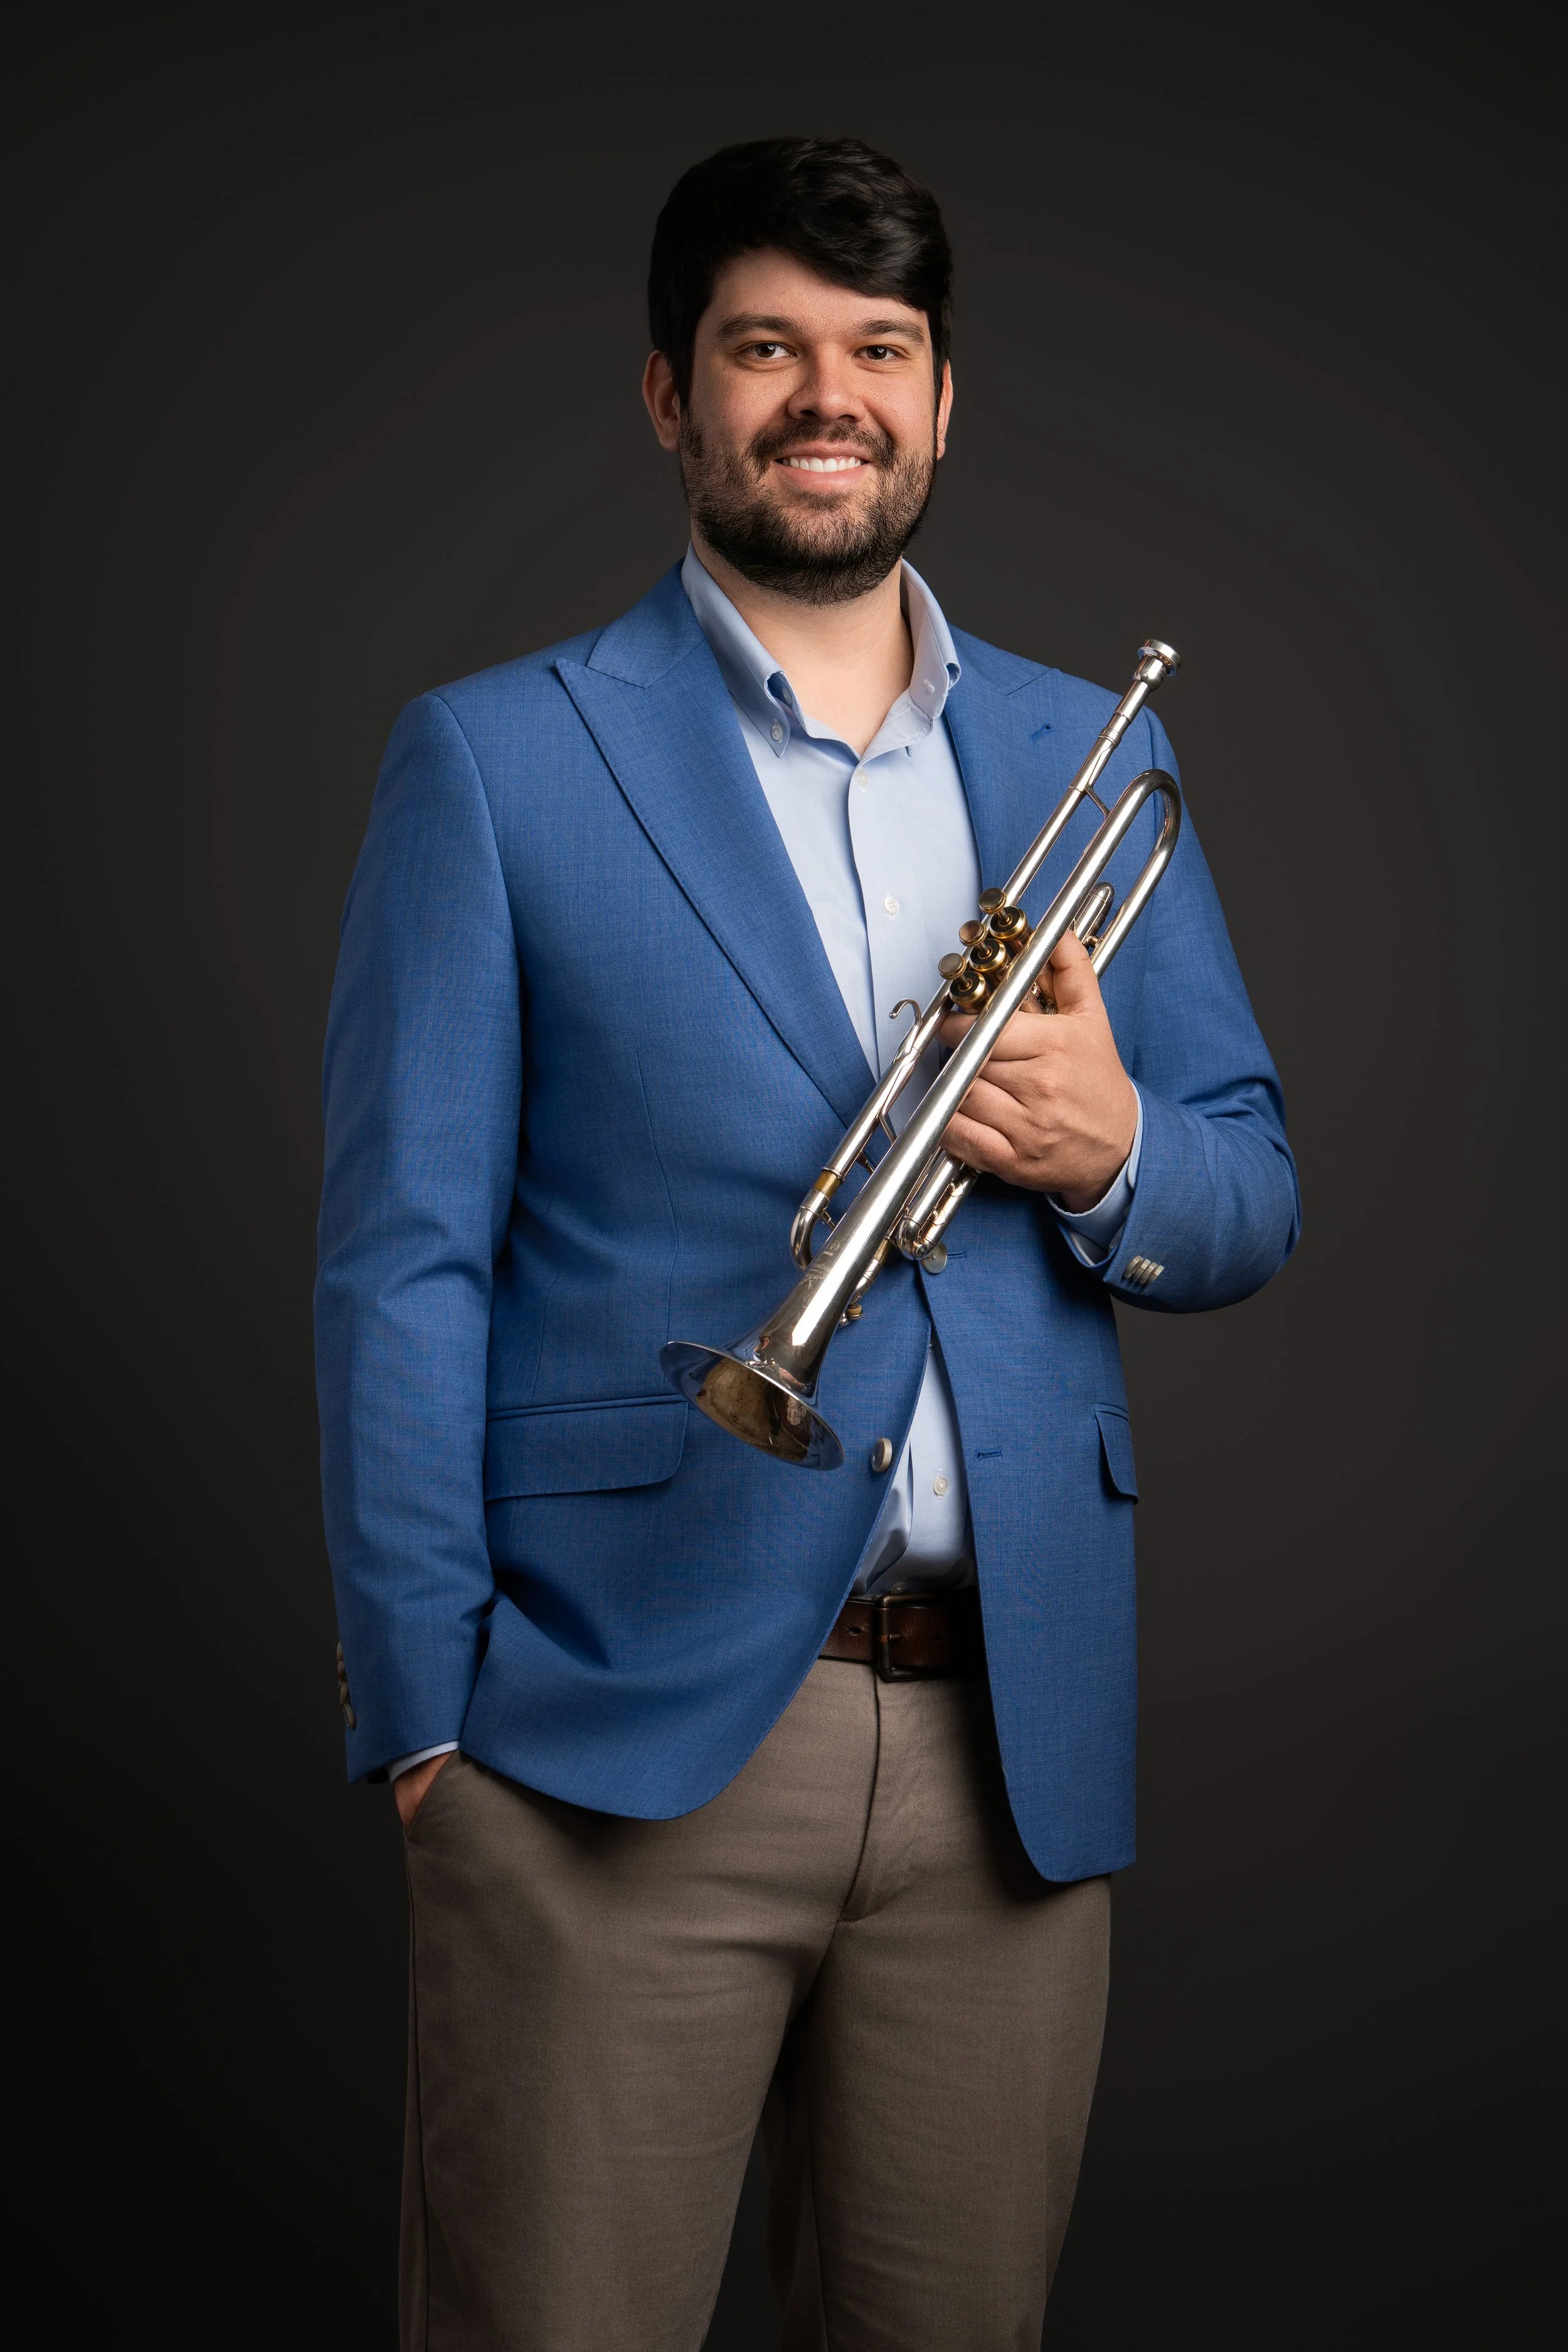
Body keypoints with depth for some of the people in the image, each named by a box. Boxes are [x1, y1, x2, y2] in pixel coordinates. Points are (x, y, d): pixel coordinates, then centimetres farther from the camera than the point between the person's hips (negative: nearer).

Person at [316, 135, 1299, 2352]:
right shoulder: (492, 760, 1)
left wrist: (1113, 1152, -9)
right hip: (621, 1720, -3)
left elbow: (1255, 1203, 15)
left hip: (1014, 1734, 4)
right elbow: (402, 1259, -2)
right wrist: (423, 1712, -8)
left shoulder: (1092, 757, 12)